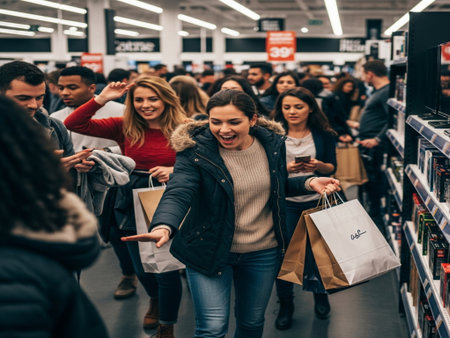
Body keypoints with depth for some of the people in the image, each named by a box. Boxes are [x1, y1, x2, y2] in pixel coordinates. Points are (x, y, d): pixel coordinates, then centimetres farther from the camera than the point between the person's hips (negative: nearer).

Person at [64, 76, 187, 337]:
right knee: (142, 268, 20)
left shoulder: (183, 130, -10)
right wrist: (102, 99, -14)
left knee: (167, 270, 3)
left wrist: (174, 170, -21)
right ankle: (156, 301, 54)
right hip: (132, 206, 3)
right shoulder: (125, 127, -3)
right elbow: (73, 124, -6)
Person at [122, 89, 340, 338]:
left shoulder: (272, 143, -5)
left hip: (263, 252, 4)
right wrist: (163, 227, -53)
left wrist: (309, 183, -6)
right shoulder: (195, 150, -18)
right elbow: (178, 193, -33)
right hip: (209, 250, -3)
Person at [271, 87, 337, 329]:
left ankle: (320, 294, 36)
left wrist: (318, 166, -18)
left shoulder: (324, 134, -2)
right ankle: (285, 304, 19)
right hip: (284, 202, -1)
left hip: (317, 201, 1)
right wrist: (286, 168, -20)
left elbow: (332, 168, 3)